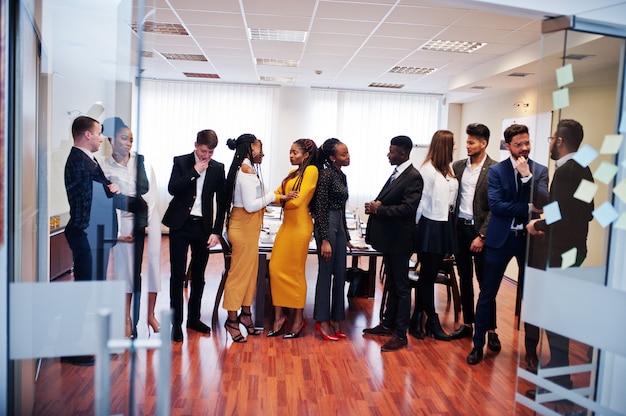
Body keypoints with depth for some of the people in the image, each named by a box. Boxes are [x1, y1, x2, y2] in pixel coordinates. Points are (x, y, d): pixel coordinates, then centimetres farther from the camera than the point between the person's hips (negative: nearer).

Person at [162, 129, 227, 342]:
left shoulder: (218, 168, 4)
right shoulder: (181, 162, 1)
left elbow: (222, 202, 5)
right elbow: (172, 189, -12)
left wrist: (216, 231, -1)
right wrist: (195, 171, -15)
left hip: (203, 227, 2)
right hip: (180, 224, -2)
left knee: (198, 275, 11)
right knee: (177, 275, 0)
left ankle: (194, 318, 26)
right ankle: (176, 322, 11)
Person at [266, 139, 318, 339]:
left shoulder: (311, 170, -8)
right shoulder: (293, 173, 16)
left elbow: (297, 201, -14)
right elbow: (276, 194, 9)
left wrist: (282, 199, 3)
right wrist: (284, 197, -12)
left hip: (299, 225, -8)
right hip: (287, 224, 8)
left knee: (295, 272, 1)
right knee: (276, 268, 5)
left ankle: (298, 319, 16)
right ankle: (279, 316, 16)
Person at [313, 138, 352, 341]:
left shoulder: (342, 176, 13)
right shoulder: (326, 175, -12)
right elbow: (320, 209, -15)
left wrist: (346, 237, 20)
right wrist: (325, 240, -18)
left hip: (340, 226, 8)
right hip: (327, 226, -8)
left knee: (340, 275, 11)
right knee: (326, 273, 1)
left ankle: (336, 319, 22)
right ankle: (323, 321, 13)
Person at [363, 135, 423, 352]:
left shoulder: (413, 177, -16)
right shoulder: (396, 173, 11)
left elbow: (408, 208, -25)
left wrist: (379, 209, -19)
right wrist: (375, 204, -5)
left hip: (399, 239, -9)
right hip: (388, 237, 9)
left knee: (401, 287, 1)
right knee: (392, 284, 19)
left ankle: (400, 335, 10)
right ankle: (388, 324, 31)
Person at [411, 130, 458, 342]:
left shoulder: (448, 170, 10)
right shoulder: (428, 170, -12)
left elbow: (451, 199, 9)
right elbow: (421, 201, -11)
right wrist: (413, 224, -8)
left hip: (444, 227, 8)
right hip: (431, 227, -8)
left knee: (430, 274, 13)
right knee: (427, 274, 4)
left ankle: (419, 317, 24)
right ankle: (432, 320, 14)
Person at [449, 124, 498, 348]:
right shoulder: (458, 166, 7)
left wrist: (482, 236, -14)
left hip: (479, 230, -5)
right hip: (459, 227, 5)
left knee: (485, 282, 3)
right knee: (464, 279, 13)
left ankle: (491, 330, 14)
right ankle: (467, 323, 24)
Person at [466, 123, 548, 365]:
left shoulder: (540, 170, 3)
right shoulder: (496, 170, -1)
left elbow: (544, 204, -11)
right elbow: (495, 205, -12)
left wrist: (527, 176, -18)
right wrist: (528, 208, -12)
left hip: (529, 238, 2)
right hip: (501, 238, -1)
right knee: (487, 294, 4)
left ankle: (531, 347, 28)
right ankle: (478, 344, 18)